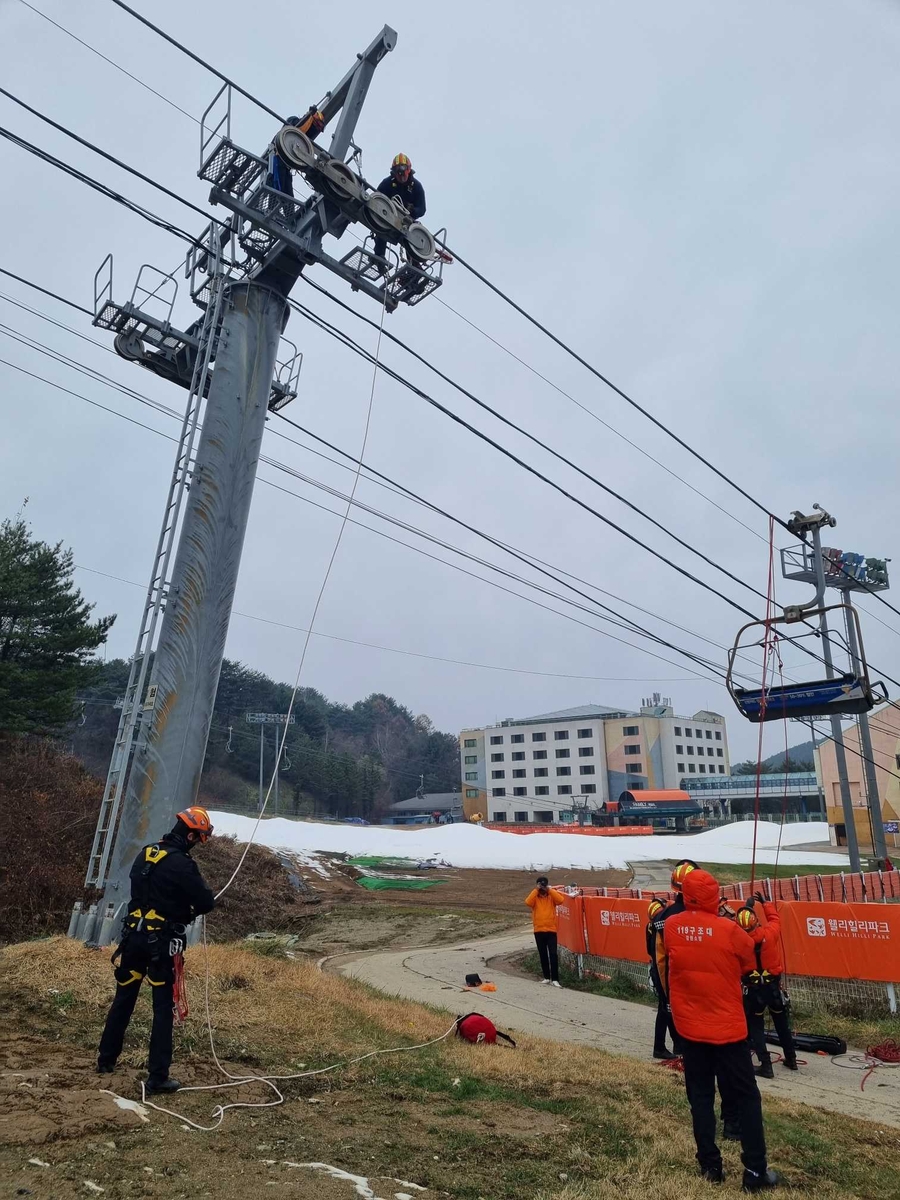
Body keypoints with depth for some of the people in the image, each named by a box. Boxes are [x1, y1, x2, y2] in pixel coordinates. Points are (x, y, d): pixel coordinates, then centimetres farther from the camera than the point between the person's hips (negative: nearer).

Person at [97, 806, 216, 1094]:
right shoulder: (182, 864, -20)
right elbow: (206, 903, -15)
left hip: (133, 936, 7)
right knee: (163, 1008, 3)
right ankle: (158, 1077, 8)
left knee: (123, 999, 21)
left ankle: (106, 1060, 35)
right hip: (160, 943, -7)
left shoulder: (145, 853, 3)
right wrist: (187, 910, 8)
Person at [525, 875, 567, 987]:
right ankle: (546, 977, 20)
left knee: (553, 954, -8)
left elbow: (561, 900, -15)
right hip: (538, 930, 1)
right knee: (543, 955, 9)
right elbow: (528, 902, -18)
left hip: (551, 929, -1)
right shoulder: (534, 896, 3)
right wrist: (536, 890, -15)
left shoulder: (552, 896, 4)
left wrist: (550, 890, -13)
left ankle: (555, 979, -8)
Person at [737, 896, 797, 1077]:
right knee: (782, 1023, 23)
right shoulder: (769, 933, -16)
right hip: (773, 985, 3)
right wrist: (765, 902, 20)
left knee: (755, 1026, 10)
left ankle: (766, 1065, 6)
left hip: (753, 989, -2)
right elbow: (775, 918, 5)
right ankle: (791, 1059, 37)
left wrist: (747, 906, 10)